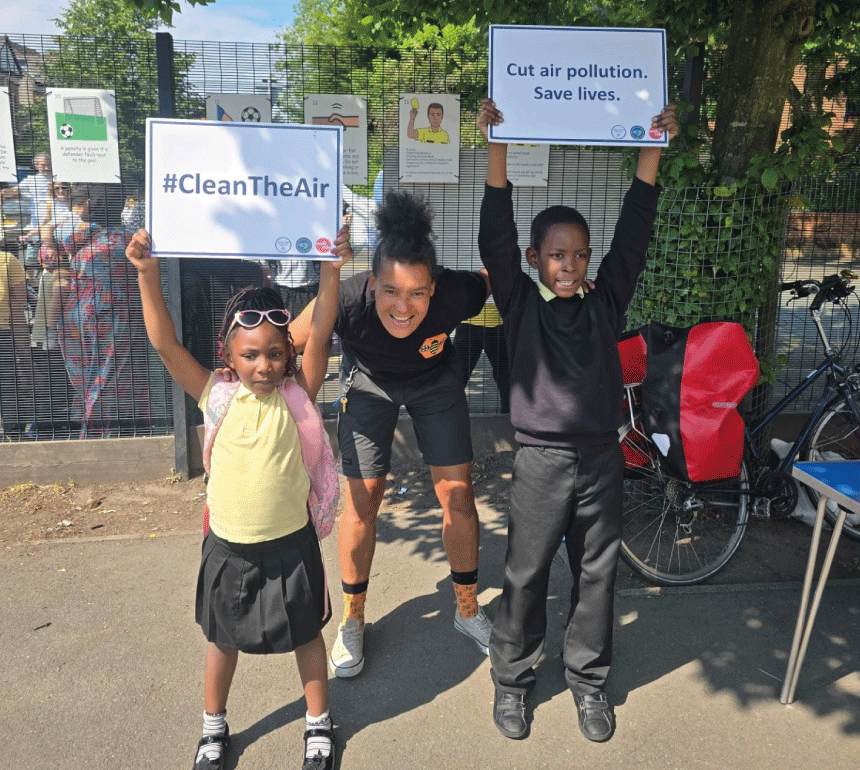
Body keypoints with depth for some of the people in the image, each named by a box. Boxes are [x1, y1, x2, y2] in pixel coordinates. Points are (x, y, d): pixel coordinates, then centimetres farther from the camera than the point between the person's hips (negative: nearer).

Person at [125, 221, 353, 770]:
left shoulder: (297, 393, -12)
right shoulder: (215, 395, -10)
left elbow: (320, 335, -24)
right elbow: (165, 343, -18)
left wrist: (332, 271, -34)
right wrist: (148, 275, -29)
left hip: (290, 543, -1)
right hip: (228, 545, 1)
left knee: (305, 634, 18)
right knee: (223, 639, 22)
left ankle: (320, 724, 42)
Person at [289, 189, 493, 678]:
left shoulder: (457, 294, -36)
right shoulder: (348, 301, -39)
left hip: (435, 382, 1)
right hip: (369, 385, -1)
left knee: (459, 496, 2)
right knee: (362, 503, 0)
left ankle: (468, 609, 27)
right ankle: (353, 620, 25)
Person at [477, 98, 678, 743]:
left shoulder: (605, 302, 4)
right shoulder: (521, 304, -3)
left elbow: (634, 231, 1)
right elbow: (496, 234, -12)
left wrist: (653, 149, -2)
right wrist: (496, 145, -19)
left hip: (602, 459, 3)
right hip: (542, 460, -3)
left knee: (597, 575, 15)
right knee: (527, 576, 9)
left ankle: (589, 678, 35)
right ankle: (513, 677, 30)